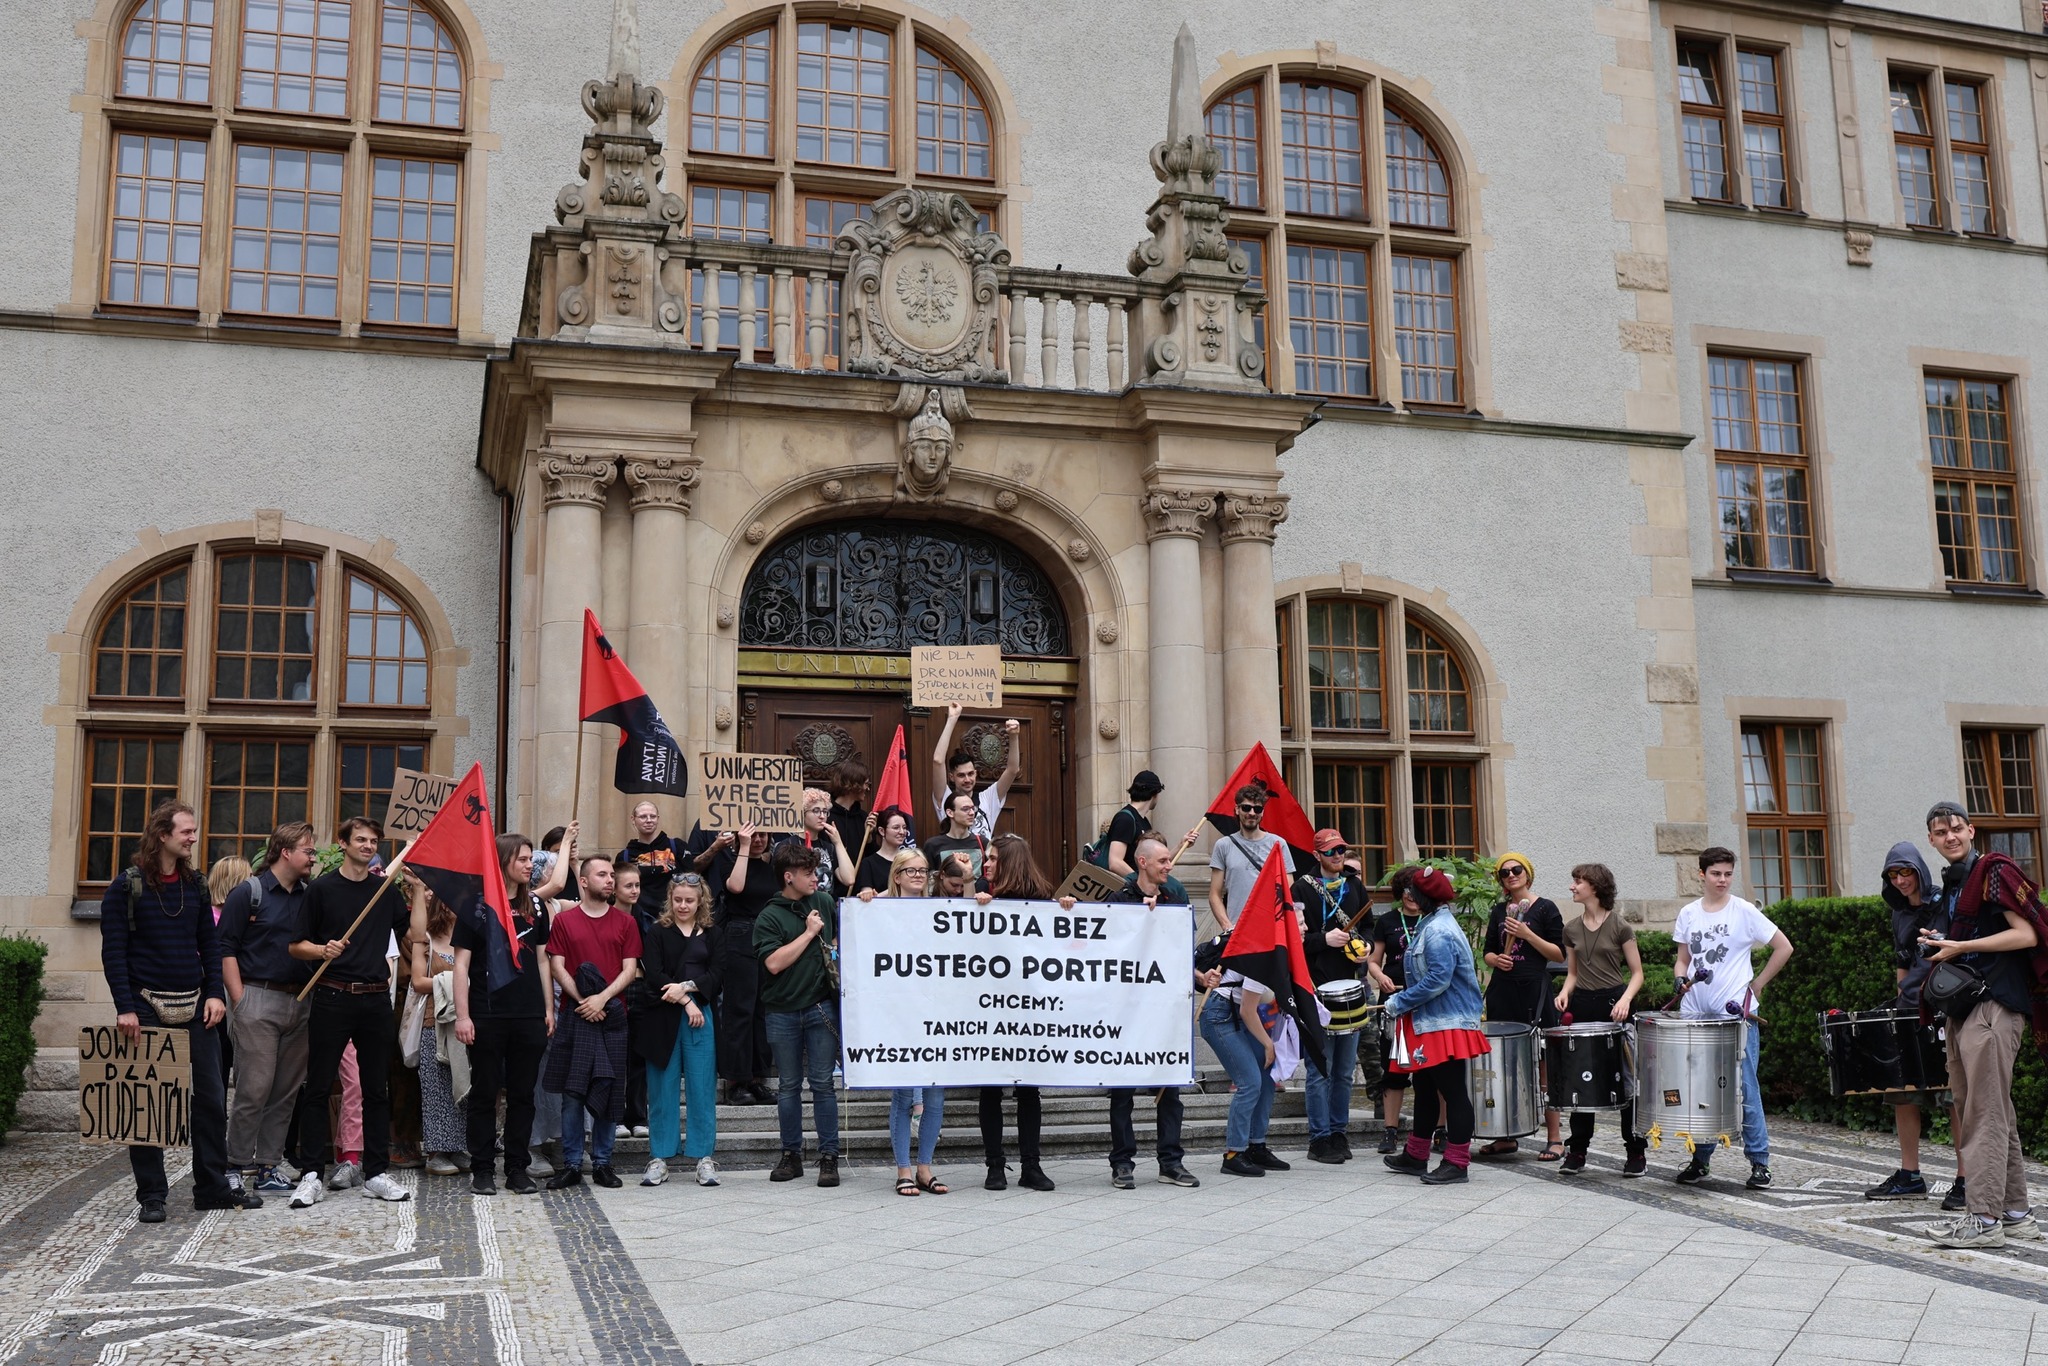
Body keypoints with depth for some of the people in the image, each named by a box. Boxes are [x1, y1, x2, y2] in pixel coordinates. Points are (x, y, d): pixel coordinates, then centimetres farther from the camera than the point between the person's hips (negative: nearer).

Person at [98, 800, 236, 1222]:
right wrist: (125, 1007, -15)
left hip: (195, 1008, 5)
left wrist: (215, 993, 0)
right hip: (148, 1008, -5)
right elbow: (113, 951, -9)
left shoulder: (195, 884, 9)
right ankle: (151, 1195, 11)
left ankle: (212, 1187, 15)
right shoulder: (127, 885, -6)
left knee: (211, 1096, 6)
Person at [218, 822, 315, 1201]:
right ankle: (236, 1166, 3)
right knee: (255, 1087, -8)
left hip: (299, 1003, 6)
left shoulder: (308, 897, 15)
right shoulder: (249, 893, -1)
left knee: (287, 1090, 6)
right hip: (259, 999, -6)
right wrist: (239, 1001, -10)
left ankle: (268, 1165, 14)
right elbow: (225, 949, -4)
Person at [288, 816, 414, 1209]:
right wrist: (322, 950, -17)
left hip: (375, 998, 4)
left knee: (376, 1088, 7)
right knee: (319, 1088, -1)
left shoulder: (386, 890, 12)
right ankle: (311, 1175, 5)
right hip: (333, 996, -3)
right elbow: (296, 946, 1)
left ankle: (376, 1173, 14)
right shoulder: (322, 888, 1)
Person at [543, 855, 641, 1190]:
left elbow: (630, 969, 2)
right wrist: (582, 1000, -12)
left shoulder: (626, 922, 8)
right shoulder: (564, 921, 6)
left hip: (613, 1015, 1)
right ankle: (571, 1165, 8)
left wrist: (602, 998, -13)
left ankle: (602, 1164, 12)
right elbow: (557, 967, 0)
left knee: (609, 1092, 3)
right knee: (572, 1093, 1)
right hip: (576, 1015, -1)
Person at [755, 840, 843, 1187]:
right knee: (789, 1086, 8)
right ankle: (791, 1155, 18)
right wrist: (809, 933, -11)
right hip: (783, 1012, -1)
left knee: (823, 1083, 1)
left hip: (821, 1008, 1)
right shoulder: (769, 917, -3)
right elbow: (774, 962, -15)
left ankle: (829, 1157, 5)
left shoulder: (824, 902, 9)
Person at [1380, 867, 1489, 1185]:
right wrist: (1403, 1000, 13)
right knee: (1424, 1088, 18)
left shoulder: (1438, 932, -19)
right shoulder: (1429, 925, 14)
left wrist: (1400, 1003, -18)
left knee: (1452, 1093, -3)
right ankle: (1415, 1155, 29)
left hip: (1446, 1025, -11)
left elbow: (1437, 980, -26)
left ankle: (1457, 1163, 3)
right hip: (1428, 1023, 11)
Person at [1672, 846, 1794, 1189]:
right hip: (1695, 1013, 4)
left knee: (1744, 1087, -4)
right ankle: (1700, 1160, 17)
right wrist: (1681, 978, -4)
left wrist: (1757, 985, 0)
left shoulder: (1744, 911, -2)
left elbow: (1784, 948, 1)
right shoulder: (1688, 914, 10)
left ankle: (1759, 1162, 5)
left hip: (1736, 1012, -4)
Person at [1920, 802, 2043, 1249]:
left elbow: (2026, 935, -13)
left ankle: (1985, 1218, -10)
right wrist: (1941, 945, 10)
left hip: (1994, 1003, -9)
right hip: (1962, 1006, 9)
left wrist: (1960, 946, -14)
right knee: (1986, 1112, 10)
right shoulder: (1950, 886, 21)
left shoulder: (1994, 871, -5)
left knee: (1985, 1113, -11)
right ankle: (2016, 1214, 15)